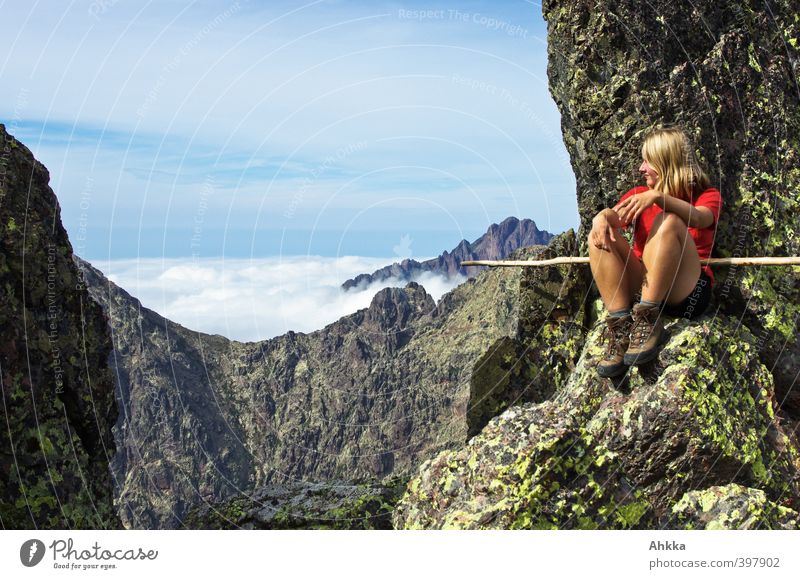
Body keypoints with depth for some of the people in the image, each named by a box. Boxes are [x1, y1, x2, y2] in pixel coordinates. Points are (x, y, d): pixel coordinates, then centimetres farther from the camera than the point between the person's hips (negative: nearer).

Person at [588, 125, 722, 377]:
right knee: (601, 235, -18)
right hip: (641, 286, 4)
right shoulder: (638, 195, 19)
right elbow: (614, 216, -3)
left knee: (668, 221, -27)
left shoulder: (707, 196, 9)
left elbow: (698, 219, -18)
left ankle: (648, 320, -30)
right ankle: (620, 327, -29)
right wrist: (602, 216, -27)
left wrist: (658, 197, -34)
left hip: (687, 291, -3)